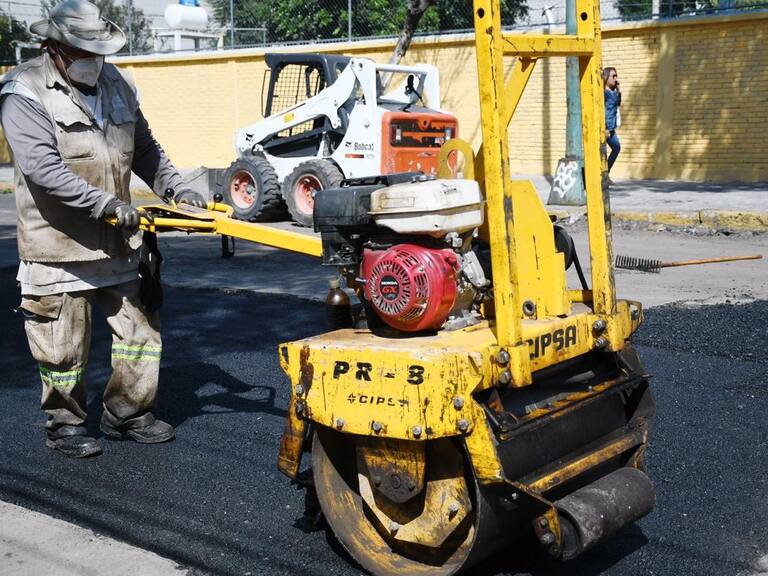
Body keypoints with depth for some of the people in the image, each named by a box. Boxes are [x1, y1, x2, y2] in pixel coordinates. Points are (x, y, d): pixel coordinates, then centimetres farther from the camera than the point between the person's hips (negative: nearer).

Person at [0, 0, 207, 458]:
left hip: (118, 243, 7)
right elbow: (41, 167, -22)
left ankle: (126, 415, 28)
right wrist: (104, 203, -28)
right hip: (58, 248, -6)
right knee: (64, 346, 4)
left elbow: (145, 150, 17)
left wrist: (176, 188, 2)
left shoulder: (116, 85, 10)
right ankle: (66, 425, 23)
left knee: (141, 329, 12)